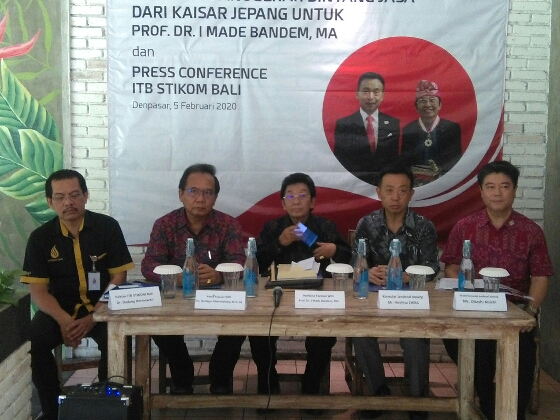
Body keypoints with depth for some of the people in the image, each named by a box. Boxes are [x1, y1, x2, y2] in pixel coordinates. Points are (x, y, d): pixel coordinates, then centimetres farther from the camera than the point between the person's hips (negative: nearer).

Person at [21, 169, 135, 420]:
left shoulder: (107, 227, -5)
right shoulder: (40, 238, 0)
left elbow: (119, 278, -6)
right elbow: (37, 290, -4)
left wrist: (93, 318, -19)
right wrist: (64, 320, -23)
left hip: (102, 308, -1)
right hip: (61, 309, 2)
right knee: (33, 341, -26)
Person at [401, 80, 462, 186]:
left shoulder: (453, 128, 4)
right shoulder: (408, 130, 6)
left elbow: (456, 159, 1)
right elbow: (404, 161, 5)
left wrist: (439, 172, -11)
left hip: (444, 180, 0)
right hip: (415, 182, 0)